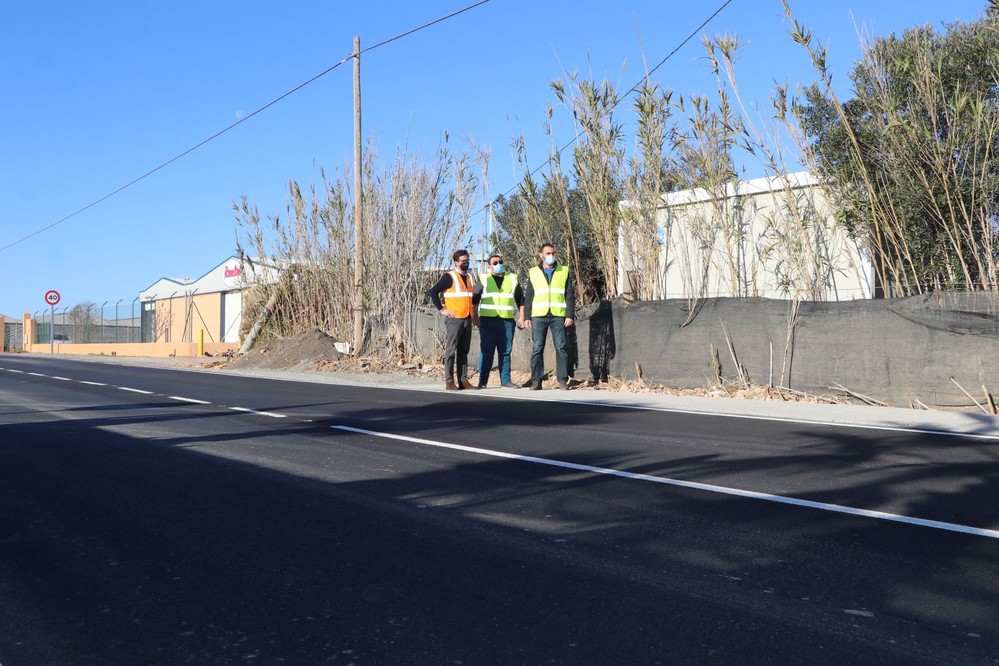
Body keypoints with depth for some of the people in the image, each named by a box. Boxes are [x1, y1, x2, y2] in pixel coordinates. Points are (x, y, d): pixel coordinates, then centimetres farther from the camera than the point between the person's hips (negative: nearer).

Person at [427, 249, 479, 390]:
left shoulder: (469, 277, 17)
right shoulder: (449, 277, -5)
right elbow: (432, 292, -11)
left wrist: (474, 315, 20)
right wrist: (441, 309, -11)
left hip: (467, 319, 7)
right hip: (454, 319, -7)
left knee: (463, 351, 8)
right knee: (451, 350, -3)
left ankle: (463, 380, 11)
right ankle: (449, 381, -1)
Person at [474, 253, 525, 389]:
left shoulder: (513, 279, 14)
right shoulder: (483, 279, 9)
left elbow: (520, 299, 18)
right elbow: (474, 300, 8)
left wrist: (521, 317, 10)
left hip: (507, 321, 2)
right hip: (488, 321, -2)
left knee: (505, 352, 4)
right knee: (486, 352, -2)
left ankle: (505, 380, 9)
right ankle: (482, 381, 1)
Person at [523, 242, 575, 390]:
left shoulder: (564, 271, 10)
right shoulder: (533, 272, 12)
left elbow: (570, 295, 7)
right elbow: (528, 297, 12)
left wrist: (570, 315, -3)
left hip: (558, 316, -1)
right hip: (538, 316, 1)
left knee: (561, 348, -4)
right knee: (537, 349, -1)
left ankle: (563, 380, 1)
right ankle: (536, 381, 3)